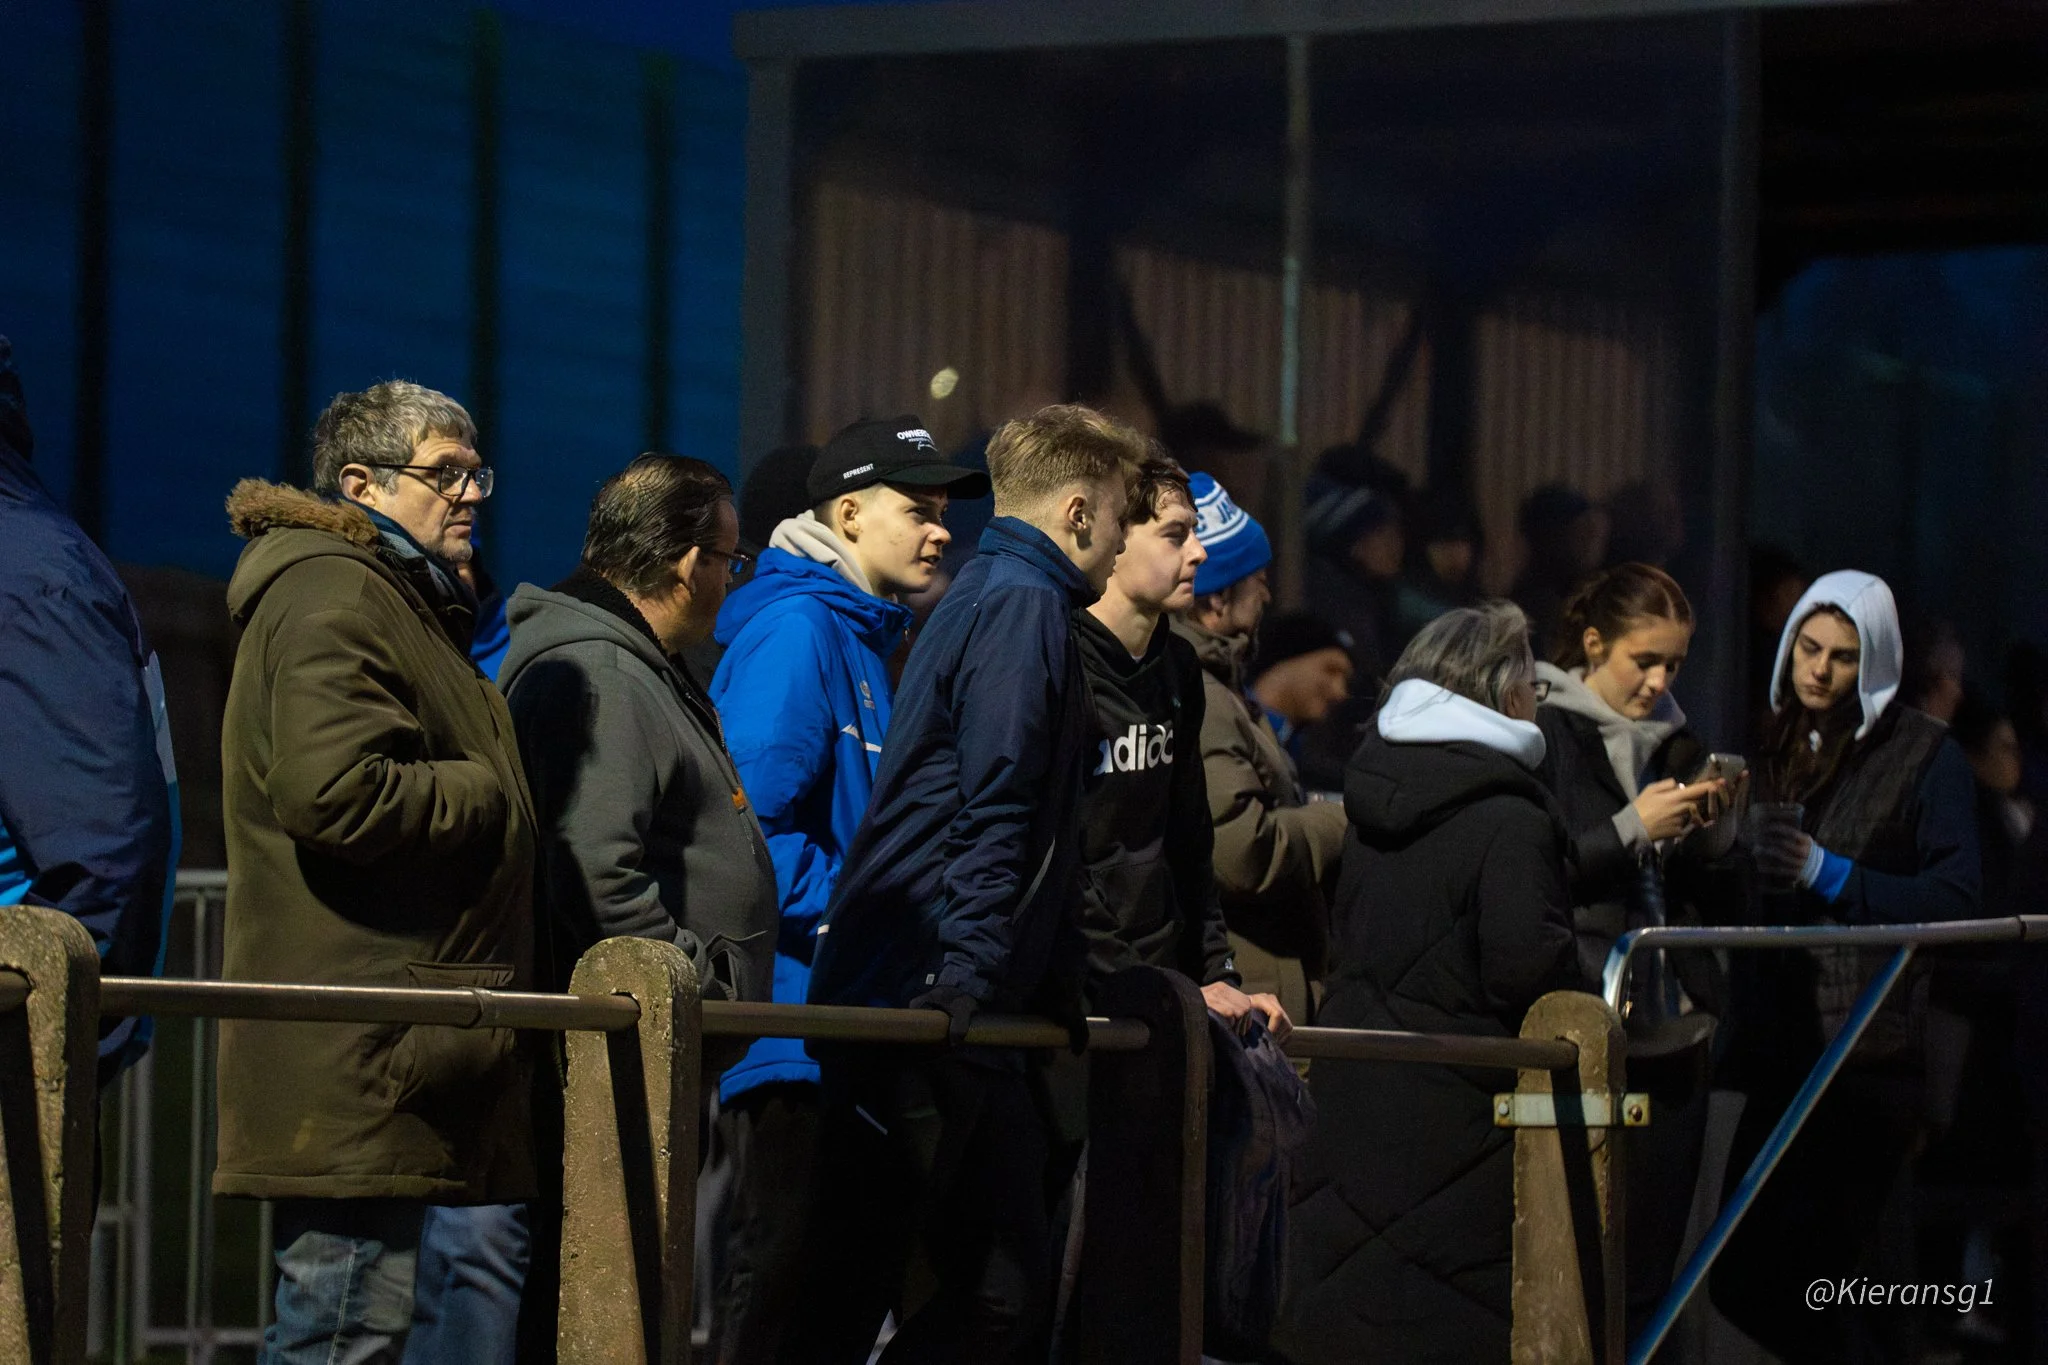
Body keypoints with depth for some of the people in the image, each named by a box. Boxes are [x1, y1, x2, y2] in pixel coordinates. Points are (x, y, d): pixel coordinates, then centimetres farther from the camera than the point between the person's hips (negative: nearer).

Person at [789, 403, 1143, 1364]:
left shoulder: (990, 599, 22)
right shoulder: (1023, 606, -9)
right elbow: (991, 812, -19)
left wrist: (1057, 980, 27)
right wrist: (971, 975, -24)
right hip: (917, 998, -10)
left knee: (1012, 1283, 8)